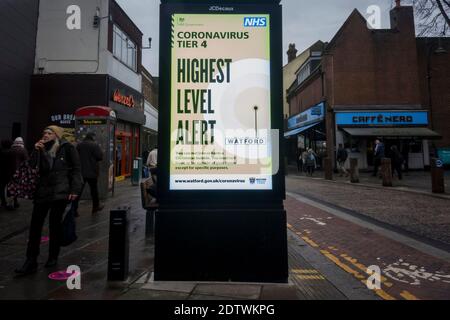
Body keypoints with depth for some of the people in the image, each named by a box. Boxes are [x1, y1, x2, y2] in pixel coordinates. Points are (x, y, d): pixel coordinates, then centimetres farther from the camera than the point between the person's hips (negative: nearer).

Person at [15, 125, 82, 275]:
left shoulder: (67, 148, -2)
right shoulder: (41, 149, 13)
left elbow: (76, 169, -5)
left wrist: (74, 190, -12)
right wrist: (36, 151, -4)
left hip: (60, 192, -4)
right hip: (42, 191, 4)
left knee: (55, 223, 4)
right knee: (35, 225, 1)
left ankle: (53, 257, 21)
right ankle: (31, 261, 9)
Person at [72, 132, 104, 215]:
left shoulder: (79, 145, 5)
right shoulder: (94, 145, -11)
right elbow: (100, 157, -13)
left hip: (80, 171, 4)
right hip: (92, 172, -4)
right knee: (94, 190, 12)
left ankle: (74, 209, -1)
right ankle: (96, 206, 25)